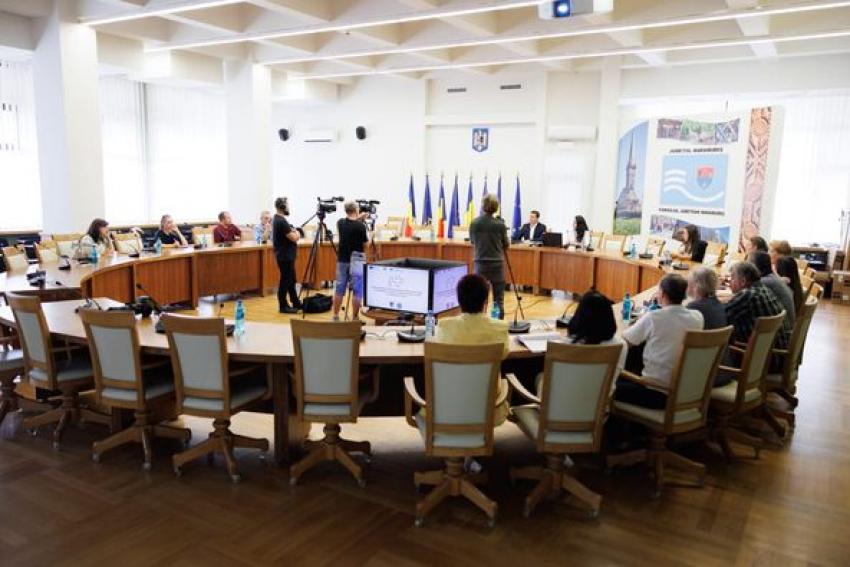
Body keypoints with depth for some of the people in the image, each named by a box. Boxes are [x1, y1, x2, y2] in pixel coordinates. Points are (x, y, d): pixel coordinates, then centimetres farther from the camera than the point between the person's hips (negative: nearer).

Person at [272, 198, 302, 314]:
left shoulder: (278, 219, 13)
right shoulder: (281, 221, -20)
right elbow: (294, 238, -20)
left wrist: (294, 233, 3)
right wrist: (296, 233, 0)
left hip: (286, 255, 10)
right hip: (285, 256, -10)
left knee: (291, 280, 16)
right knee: (285, 281, -2)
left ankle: (295, 303, 24)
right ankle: (283, 306, 5)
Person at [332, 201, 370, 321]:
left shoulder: (340, 223, 1)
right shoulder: (360, 226, -16)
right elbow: (367, 242, -3)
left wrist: (358, 219, 20)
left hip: (342, 259, 6)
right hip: (356, 260, -6)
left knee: (339, 289, 12)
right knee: (357, 291, 0)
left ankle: (335, 316, 18)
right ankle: (354, 318, 1)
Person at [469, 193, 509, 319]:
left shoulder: (474, 223, -4)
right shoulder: (500, 224, -8)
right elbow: (506, 245, 2)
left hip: (481, 263, 2)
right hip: (497, 263, -1)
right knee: (498, 298, 4)